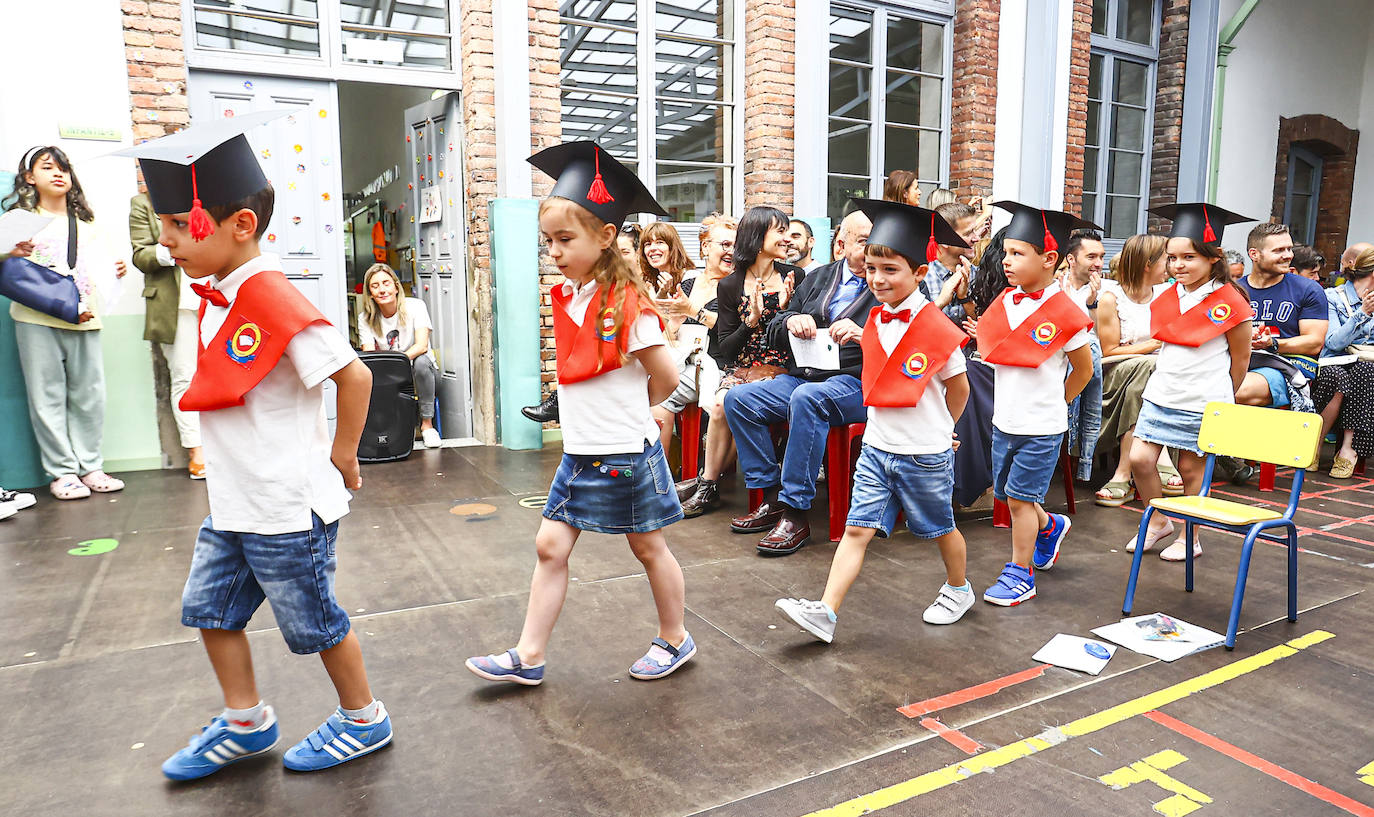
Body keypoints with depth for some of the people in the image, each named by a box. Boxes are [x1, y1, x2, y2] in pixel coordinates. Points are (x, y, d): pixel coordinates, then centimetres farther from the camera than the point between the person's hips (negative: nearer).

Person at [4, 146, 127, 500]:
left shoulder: (85, 220, 20)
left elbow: (98, 266, 24)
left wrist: (116, 270, 3)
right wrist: (12, 255, -19)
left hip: (85, 320, 3)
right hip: (37, 320, -3)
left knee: (89, 394, 2)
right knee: (47, 396, -2)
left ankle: (90, 466, 11)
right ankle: (61, 472, 4)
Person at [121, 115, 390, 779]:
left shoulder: (272, 299, -23)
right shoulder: (216, 296, 6)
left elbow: (354, 375, -25)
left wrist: (341, 456, -14)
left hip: (287, 506, -9)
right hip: (233, 501, 9)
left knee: (314, 622, 7)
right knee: (209, 606, 19)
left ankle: (364, 720, 29)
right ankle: (245, 723, 38)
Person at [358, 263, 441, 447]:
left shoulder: (415, 306, -11)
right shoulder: (365, 319, -3)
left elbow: (422, 345, -23)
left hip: (416, 370, -2)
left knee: (421, 361, -35)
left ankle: (427, 423, -24)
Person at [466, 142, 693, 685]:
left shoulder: (628, 302, -17)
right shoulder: (567, 297, 6)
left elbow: (665, 378, -13)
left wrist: (627, 411, 2)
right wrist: (608, 405, 6)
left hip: (624, 454, -7)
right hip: (579, 452, 7)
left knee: (648, 547, 10)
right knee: (551, 545, 8)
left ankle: (674, 640, 31)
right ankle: (529, 656, 20)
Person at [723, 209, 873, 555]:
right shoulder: (818, 278, 18)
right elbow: (773, 337, 18)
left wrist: (863, 335, -22)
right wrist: (790, 321, -5)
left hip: (855, 384, -6)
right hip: (801, 376, 6)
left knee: (806, 397, -36)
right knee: (738, 399, -14)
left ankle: (795, 513, -28)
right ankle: (773, 499, -6)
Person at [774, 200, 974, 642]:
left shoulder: (938, 329, -15)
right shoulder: (875, 321, 4)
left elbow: (959, 389, -2)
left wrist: (940, 428, 11)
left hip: (925, 454, -4)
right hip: (877, 446, 5)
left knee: (940, 528, 16)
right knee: (857, 528, -2)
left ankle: (958, 589, 42)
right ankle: (826, 612, -5)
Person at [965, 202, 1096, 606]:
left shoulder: (1064, 313, -14)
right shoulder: (1006, 302, 3)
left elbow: (1084, 368, -2)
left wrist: (1056, 403, 5)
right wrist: (980, 337, -2)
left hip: (1041, 426, -6)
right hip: (1004, 420, 7)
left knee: (1020, 497, 0)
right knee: (1006, 493, 17)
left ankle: (1020, 575, 15)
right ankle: (1051, 527, 46)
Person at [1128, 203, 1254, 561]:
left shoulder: (1229, 302, -10)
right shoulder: (1168, 297, 6)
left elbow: (1240, 359, 0)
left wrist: (1224, 399, 9)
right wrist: (1163, 380, 17)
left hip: (1203, 402, -5)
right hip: (1161, 394, 5)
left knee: (1191, 467, 5)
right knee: (1140, 459, -1)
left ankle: (1190, 538, 22)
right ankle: (1158, 521, 21)